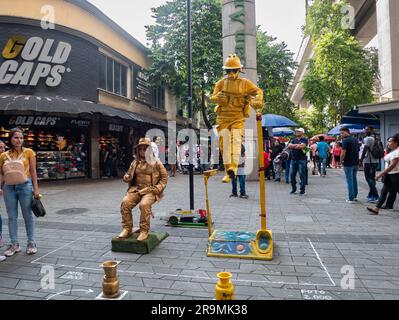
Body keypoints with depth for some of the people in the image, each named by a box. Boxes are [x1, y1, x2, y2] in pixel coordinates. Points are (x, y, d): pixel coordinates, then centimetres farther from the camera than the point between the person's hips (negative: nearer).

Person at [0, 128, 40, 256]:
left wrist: (36, 188, -5)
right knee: (12, 217, 8)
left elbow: (33, 171, -1)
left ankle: (31, 243, 15)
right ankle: (14, 244, 20)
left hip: (25, 186, -3)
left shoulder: (28, 152, 1)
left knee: (28, 216, 5)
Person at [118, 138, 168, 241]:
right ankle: (127, 229, -9)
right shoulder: (135, 162, 17)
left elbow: (164, 177, 6)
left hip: (150, 190, -4)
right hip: (136, 189, 4)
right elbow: (129, 174, 25)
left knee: (144, 205, -34)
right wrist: (126, 177, -1)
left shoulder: (156, 163, 6)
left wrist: (157, 189, -7)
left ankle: (144, 231, -19)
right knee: (125, 203, -23)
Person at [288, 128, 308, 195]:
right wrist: (297, 145, -10)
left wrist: (294, 146, -5)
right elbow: (289, 145, 1)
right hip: (293, 160, 6)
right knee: (292, 175, 7)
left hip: (301, 160, -6)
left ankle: (303, 190, 4)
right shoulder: (294, 140, 17)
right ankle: (294, 189, 19)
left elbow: (302, 146, -18)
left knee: (302, 175, -3)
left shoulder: (304, 140, 0)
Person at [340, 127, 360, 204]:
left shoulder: (345, 140, -14)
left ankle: (351, 199, 0)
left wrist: (341, 160, -5)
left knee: (350, 180, -2)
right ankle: (355, 196, 25)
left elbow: (343, 152, -19)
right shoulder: (355, 140, 12)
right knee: (354, 179, 17)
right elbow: (358, 151, 16)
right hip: (356, 163, 8)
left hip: (348, 164, -7)